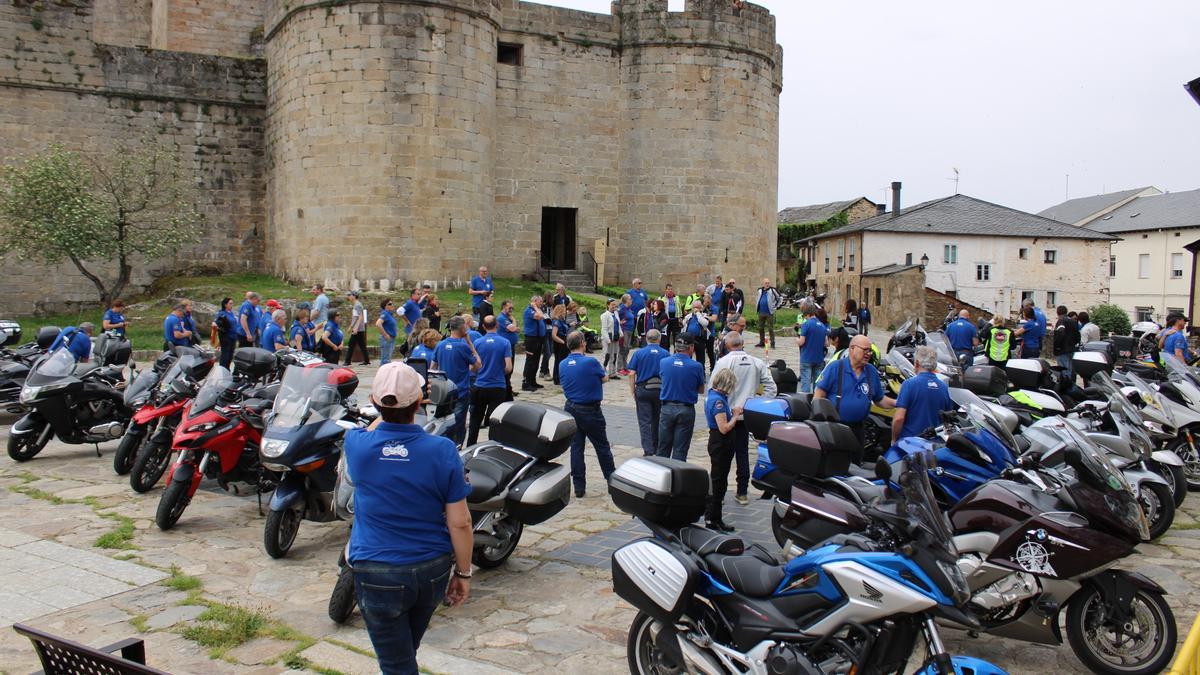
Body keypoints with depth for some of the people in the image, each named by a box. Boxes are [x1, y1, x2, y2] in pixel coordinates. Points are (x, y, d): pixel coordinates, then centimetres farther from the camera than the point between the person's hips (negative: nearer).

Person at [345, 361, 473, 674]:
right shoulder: (443, 450, -16)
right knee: (408, 647, 27)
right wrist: (463, 572, 1)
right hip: (433, 571, 2)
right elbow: (459, 523, -11)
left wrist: (388, 408, 26)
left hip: (377, 574, -2)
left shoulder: (356, 444, -14)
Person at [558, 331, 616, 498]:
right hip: (590, 410, -5)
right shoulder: (591, 362, -16)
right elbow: (604, 378, 1)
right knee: (602, 447, 8)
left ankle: (579, 487, 10)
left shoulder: (563, 365, 0)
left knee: (576, 447, 8)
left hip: (571, 409, 5)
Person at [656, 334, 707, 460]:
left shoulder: (663, 362, -4)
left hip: (667, 408, 2)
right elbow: (701, 390, 1)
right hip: (686, 410, -2)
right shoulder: (696, 366, -11)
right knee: (680, 450, 5)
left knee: (663, 449, 12)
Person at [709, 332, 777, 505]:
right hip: (747, 415, 4)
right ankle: (742, 493, 17)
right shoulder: (757, 363, 1)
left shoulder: (723, 362, -11)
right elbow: (772, 388, 0)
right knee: (743, 453, 13)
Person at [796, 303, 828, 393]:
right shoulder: (823, 326, 6)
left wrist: (797, 338, 6)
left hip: (807, 359, -5)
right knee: (818, 383, 11)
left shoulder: (806, 324, -12)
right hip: (819, 359, 6)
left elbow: (801, 342, -15)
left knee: (805, 382, -2)